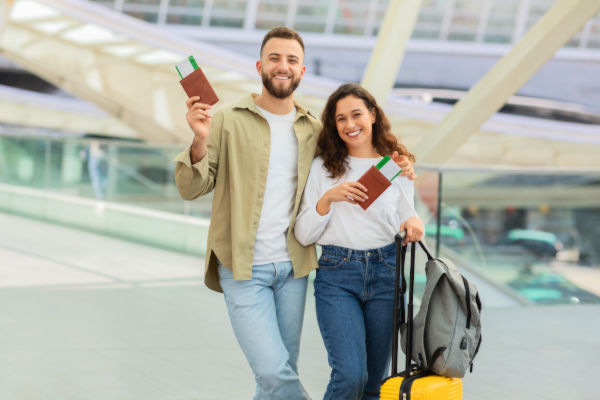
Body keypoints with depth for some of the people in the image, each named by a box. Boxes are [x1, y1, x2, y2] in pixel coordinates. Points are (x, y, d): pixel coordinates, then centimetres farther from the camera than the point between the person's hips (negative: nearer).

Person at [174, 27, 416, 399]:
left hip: (293, 268, 4)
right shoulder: (228, 121, -4)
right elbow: (191, 189, -7)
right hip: (243, 270, -4)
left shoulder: (314, 130, 8)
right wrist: (201, 142, -25)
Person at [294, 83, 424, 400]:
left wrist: (413, 224, -9)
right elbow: (303, 235, 3)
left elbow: (405, 224, 14)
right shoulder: (322, 169, 6)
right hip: (336, 275, -2)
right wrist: (328, 198, -13)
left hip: (385, 273, 2)